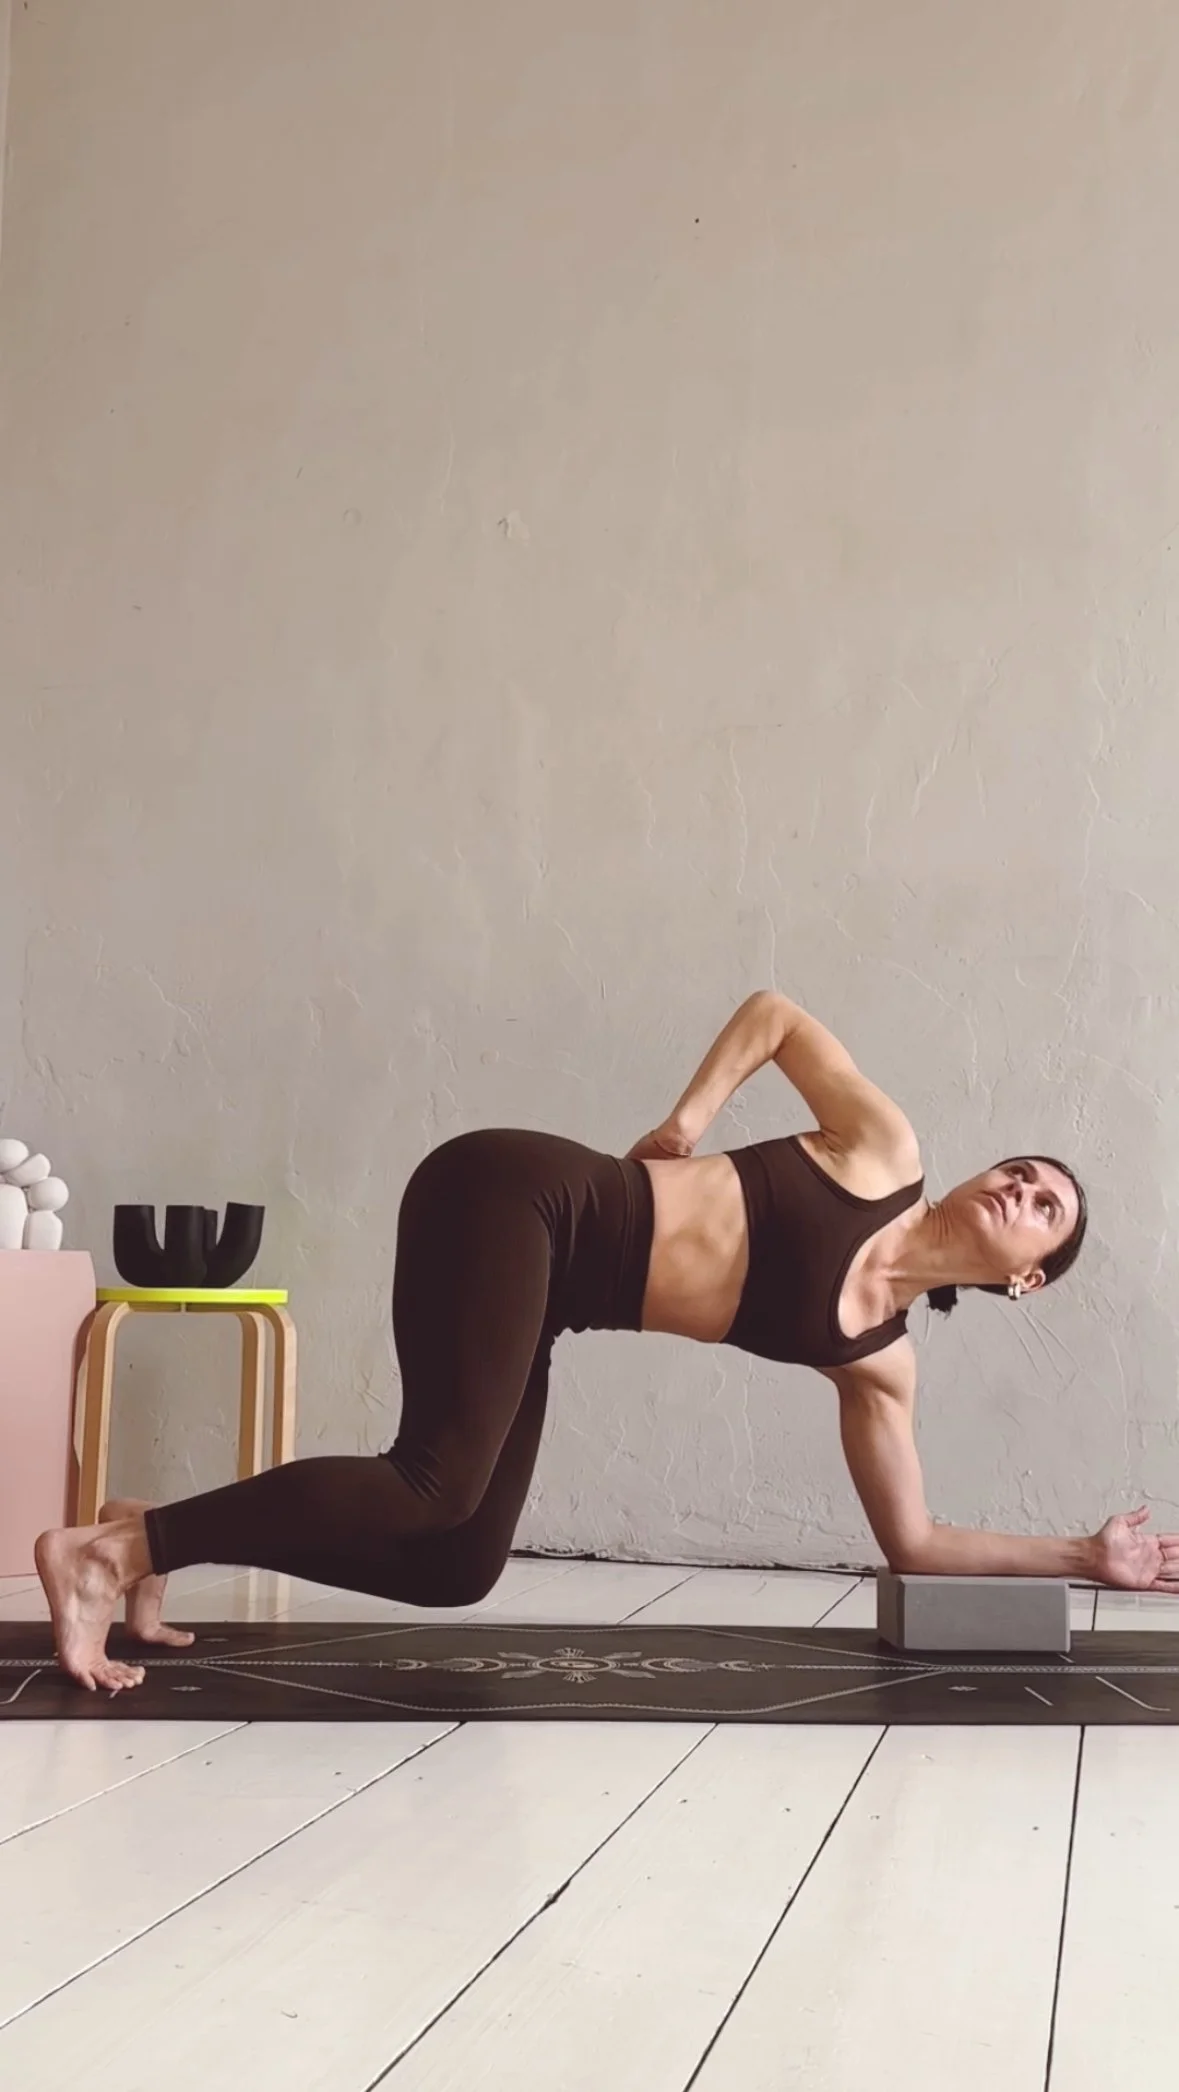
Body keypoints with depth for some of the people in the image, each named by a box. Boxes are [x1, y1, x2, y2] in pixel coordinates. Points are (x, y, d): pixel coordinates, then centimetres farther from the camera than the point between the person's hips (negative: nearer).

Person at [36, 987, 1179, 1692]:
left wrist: (1087, 1556, 18)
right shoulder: (885, 1154, 3)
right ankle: (110, 1549, -21)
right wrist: (686, 1119, -1)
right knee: (439, 1480, -25)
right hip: (515, 1197, -7)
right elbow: (774, 1013, 10)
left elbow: (914, 1542, 17)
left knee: (456, 1565, -5)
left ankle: (162, 1535, 5)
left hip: (542, 1296, 7)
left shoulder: (878, 1359, 15)